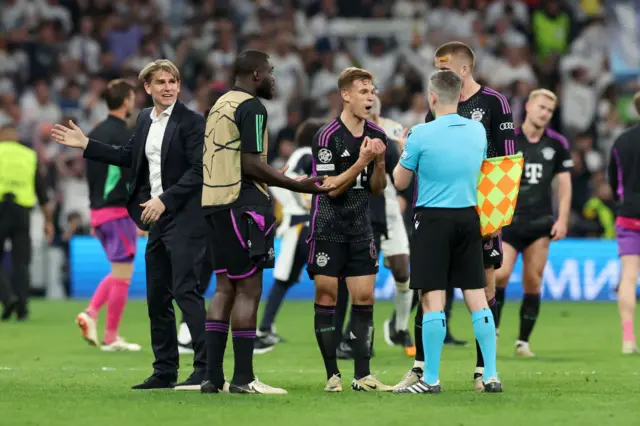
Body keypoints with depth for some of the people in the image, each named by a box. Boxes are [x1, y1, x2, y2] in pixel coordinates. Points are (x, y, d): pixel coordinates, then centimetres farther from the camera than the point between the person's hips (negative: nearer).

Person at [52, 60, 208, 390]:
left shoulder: (192, 122, -10)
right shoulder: (144, 119, 12)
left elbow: (198, 171, -15)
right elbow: (128, 157, 24)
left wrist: (165, 200, -21)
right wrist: (86, 145, 21)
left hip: (185, 217, -8)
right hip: (157, 218, 8)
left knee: (185, 290, -13)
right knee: (157, 297, 10)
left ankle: (205, 368, -12)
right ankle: (164, 372, 17)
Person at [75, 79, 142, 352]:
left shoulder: (95, 134, 12)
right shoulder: (123, 136, -13)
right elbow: (131, 178, -17)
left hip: (99, 212, 8)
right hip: (119, 212, -8)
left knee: (118, 273, 19)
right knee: (122, 276, -1)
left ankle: (90, 314, 2)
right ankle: (111, 338, 1)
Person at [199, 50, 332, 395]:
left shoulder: (220, 105, 18)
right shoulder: (251, 107, -10)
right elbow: (251, 164, -18)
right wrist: (296, 186, -13)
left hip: (215, 203, 9)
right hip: (243, 203, -9)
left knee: (225, 288, 11)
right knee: (249, 289, -6)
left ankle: (213, 377, 9)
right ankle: (243, 379, -8)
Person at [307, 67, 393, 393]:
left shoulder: (376, 135, 7)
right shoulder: (327, 136, -11)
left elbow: (378, 189, 11)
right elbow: (331, 187, -14)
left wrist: (380, 161, -7)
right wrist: (362, 161, -21)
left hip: (360, 229, 5)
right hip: (328, 228, -5)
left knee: (364, 298, -1)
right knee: (326, 296, -3)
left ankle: (362, 375, 1)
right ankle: (332, 374, 3)